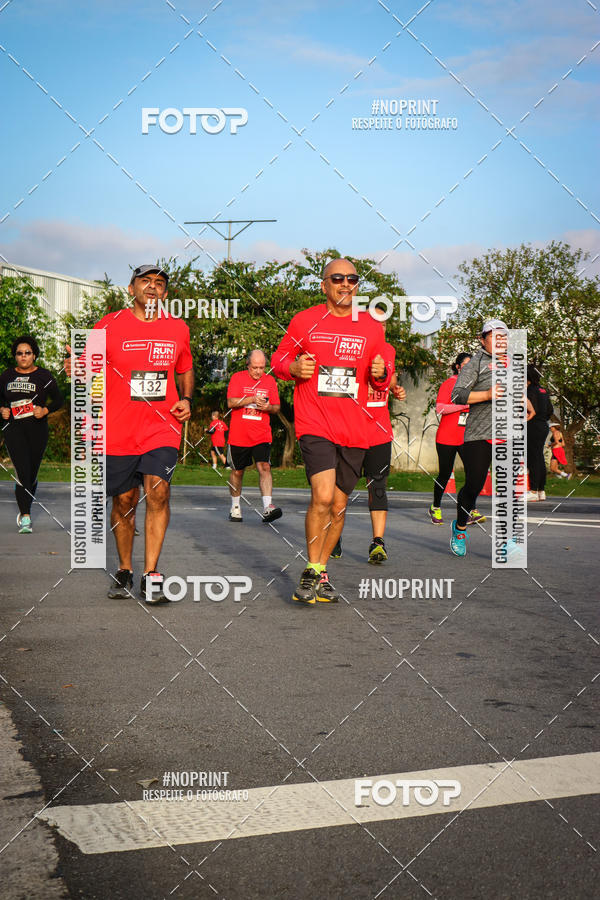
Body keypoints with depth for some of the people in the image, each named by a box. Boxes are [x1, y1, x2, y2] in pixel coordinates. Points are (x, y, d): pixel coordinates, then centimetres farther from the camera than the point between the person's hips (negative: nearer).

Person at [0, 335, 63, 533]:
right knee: (22, 470, -15)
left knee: (32, 473, 7)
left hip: (37, 428, 0)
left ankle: (24, 512, 28)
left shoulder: (44, 376, 3)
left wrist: (45, 410, -10)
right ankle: (25, 517, -17)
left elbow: (59, 399, 7)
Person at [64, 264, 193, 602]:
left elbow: (185, 371, 24)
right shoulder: (108, 326, 1)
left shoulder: (178, 329, 9)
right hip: (118, 430, 0)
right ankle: (124, 571, 27)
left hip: (163, 427, 1)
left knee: (158, 491, -18)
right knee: (124, 502, 7)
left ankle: (151, 575, -12)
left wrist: (186, 399, 6)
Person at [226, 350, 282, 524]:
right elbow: (231, 402, -9)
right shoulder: (237, 378, 2)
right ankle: (235, 507, 25)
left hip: (262, 436, 1)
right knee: (237, 471, 9)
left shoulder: (270, 381, 9)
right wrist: (252, 399, -20)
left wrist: (268, 407, -9)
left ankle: (267, 508, -22)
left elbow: (277, 407, 13)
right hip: (239, 435, -1)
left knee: (264, 467, -16)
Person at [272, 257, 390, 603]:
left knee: (339, 505, 8)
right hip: (315, 425, -3)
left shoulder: (372, 328, 10)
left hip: (354, 431, 4)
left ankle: (321, 573, 24)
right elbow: (279, 357, 11)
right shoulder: (305, 321, 3)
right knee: (323, 496, -20)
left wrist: (381, 375, -6)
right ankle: (312, 572, -3)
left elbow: (382, 380, 18)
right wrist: (293, 367, -11)